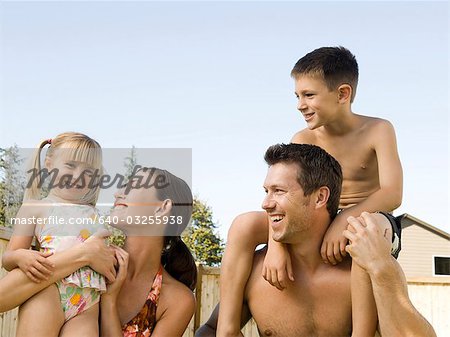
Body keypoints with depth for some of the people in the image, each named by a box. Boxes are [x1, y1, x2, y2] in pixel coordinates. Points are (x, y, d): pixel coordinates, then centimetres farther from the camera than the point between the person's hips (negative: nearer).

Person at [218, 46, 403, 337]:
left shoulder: (378, 130, -9)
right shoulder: (304, 140, -1)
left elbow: (393, 194, -22)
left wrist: (345, 219, -38)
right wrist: (276, 243, -33)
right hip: (318, 226, 4)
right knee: (245, 224, -18)